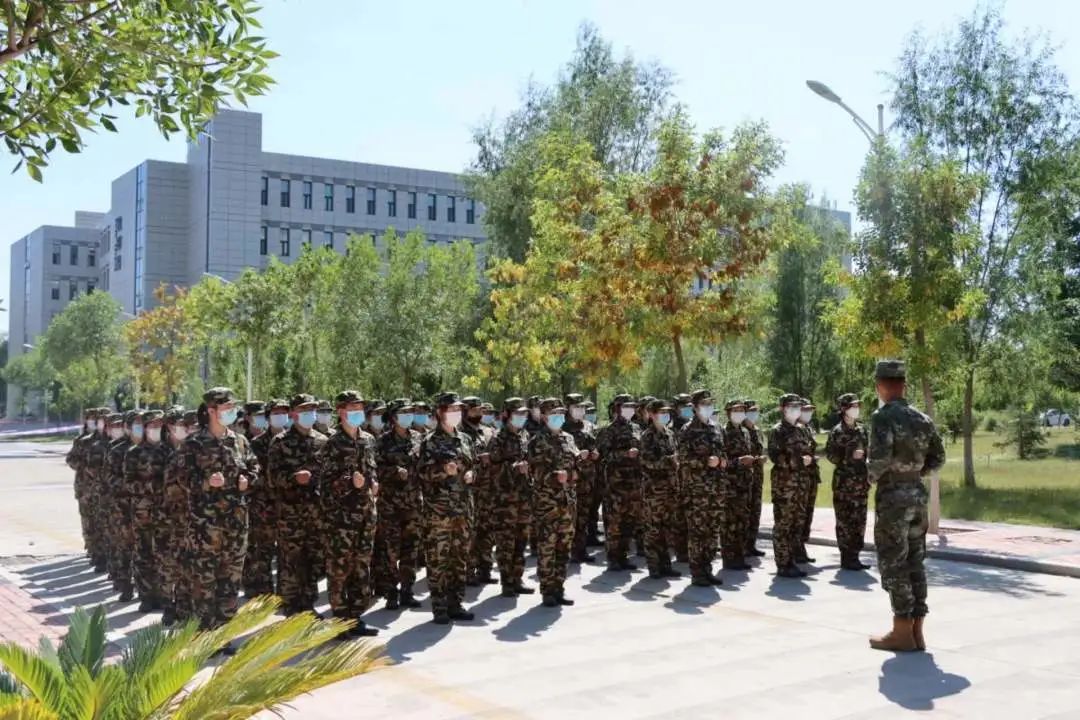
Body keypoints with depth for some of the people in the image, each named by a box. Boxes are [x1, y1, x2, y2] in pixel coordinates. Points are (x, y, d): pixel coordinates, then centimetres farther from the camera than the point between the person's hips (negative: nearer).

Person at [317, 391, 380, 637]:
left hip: (366, 512, 7)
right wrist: (350, 481, -21)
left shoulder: (369, 440, 12)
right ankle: (340, 621, 4)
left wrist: (373, 483, 5)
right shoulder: (332, 445, -7)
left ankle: (356, 618, 19)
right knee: (340, 567, -2)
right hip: (341, 514, -7)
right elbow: (326, 482, -9)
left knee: (362, 566, 10)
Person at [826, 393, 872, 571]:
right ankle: (846, 558, 4)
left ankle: (854, 556, 15)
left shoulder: (861, 429, 12)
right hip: (844, 481, -6)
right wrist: (850, 455, -19)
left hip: (861, 482, 6)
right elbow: (830, 454, -8)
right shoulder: (837, 431, -6)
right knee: (844, 521, -2)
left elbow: (866, 452, 19)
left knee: (859, 521, 7)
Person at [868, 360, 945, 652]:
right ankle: (916, 631, 16)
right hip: (917, 493, 7)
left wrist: (872, 475, -7)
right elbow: (938, 458, 11)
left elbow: (880, 457, -25)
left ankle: (902, 632, 5)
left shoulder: (883, 417, -14)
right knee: (915, 563, 12)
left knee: (894, 565, 1)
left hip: (892, 496, -7)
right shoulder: (923, 419, 8)